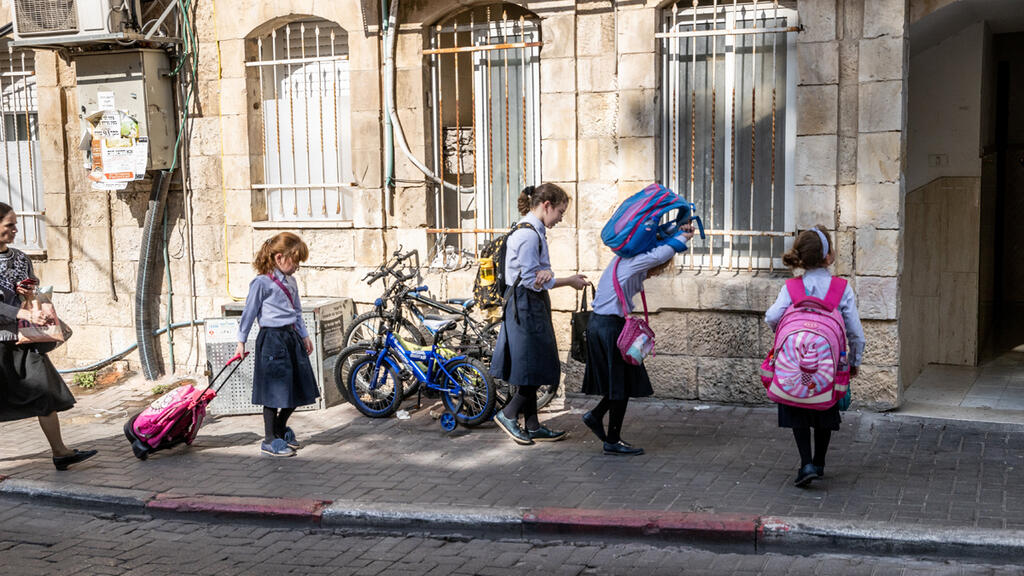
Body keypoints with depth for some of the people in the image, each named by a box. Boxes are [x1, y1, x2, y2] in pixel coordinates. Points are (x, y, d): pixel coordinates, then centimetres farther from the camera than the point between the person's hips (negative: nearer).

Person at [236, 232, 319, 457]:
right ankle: (269, 441, 9)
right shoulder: (262, 283, -11)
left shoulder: (290, 281, 12)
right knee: (274, 391, -3)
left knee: (299, 389, 12)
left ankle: (280, 429, 32)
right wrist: (241, 341, -3)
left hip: (292, 337, 8)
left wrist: (304, 335, 20)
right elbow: (249, 313, -6)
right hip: (272, 339, -8)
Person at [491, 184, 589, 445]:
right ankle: (508, 414, 8)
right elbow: (531, 280, -18)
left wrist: (546, 273, -16)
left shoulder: (534, 231, 14)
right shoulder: (528, 234, -17)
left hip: (529, 305, 10)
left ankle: (532, 426, 18)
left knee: (532, 369, 12)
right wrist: (568, 281, -9)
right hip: (526, 304, -10)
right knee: (535, 367, -4)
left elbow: (537, 273, 10)